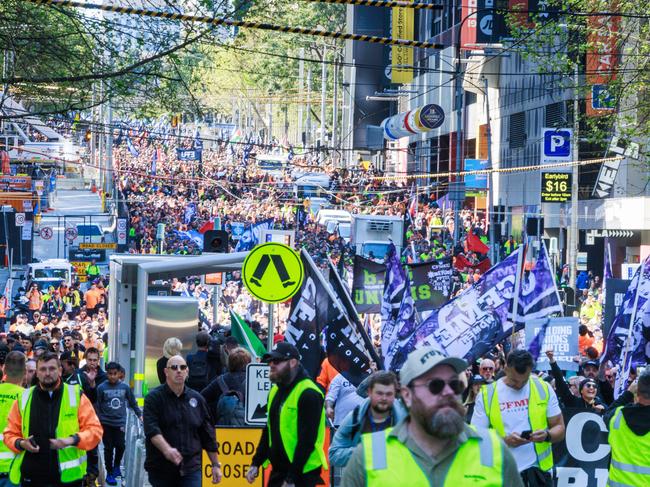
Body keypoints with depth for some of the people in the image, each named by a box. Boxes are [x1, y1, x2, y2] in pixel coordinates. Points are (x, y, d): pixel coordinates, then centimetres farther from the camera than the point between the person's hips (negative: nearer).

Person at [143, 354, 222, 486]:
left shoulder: (197, 399, 10)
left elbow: (208, 435, 15)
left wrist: (215, 465, 14)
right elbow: (151, 429, -17)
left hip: (191, 469, 2)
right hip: (161, 469, -1)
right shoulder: (154, 398, -1)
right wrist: (167, 449, -34)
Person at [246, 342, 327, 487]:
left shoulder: (308, 394, -15)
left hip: (302, 474, -9)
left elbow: (307, 440, -20)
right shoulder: (275, 391, 14)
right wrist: (256, 463, 13)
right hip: (278, 472, 9)